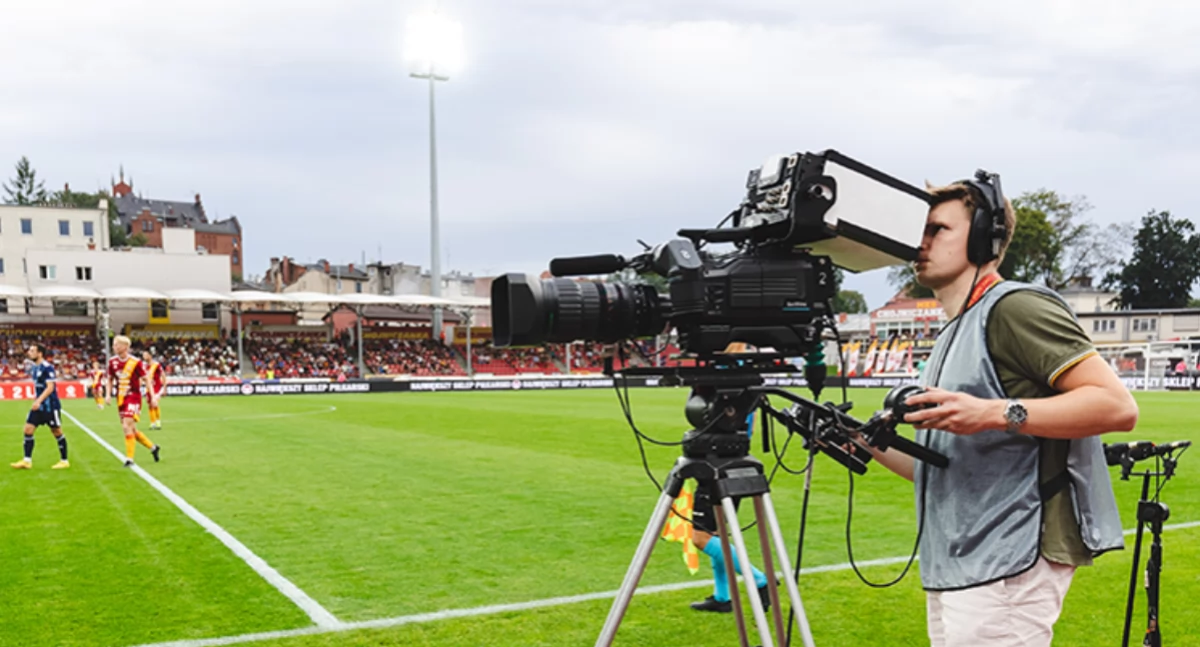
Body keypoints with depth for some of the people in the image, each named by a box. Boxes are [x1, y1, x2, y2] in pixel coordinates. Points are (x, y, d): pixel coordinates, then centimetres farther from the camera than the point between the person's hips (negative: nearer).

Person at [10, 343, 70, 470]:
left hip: (50, 405, -8)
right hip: (38, 405, 8)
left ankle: (64, 461, 11)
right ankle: (27, 461, 5)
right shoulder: (33, 368, 10)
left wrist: (39, 400, -29)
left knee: (57, 432, 1)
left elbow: (50, 387, -22)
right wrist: (36, 397, 16)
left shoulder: (47, 367, -15)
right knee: (28, 429, 0)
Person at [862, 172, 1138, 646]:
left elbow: (1117, 405, -17)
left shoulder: (1013, 307, -7)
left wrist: (994, 413, -26)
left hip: (1009, 566, -9)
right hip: (953, 570, 9)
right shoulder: (952, 335, 20)